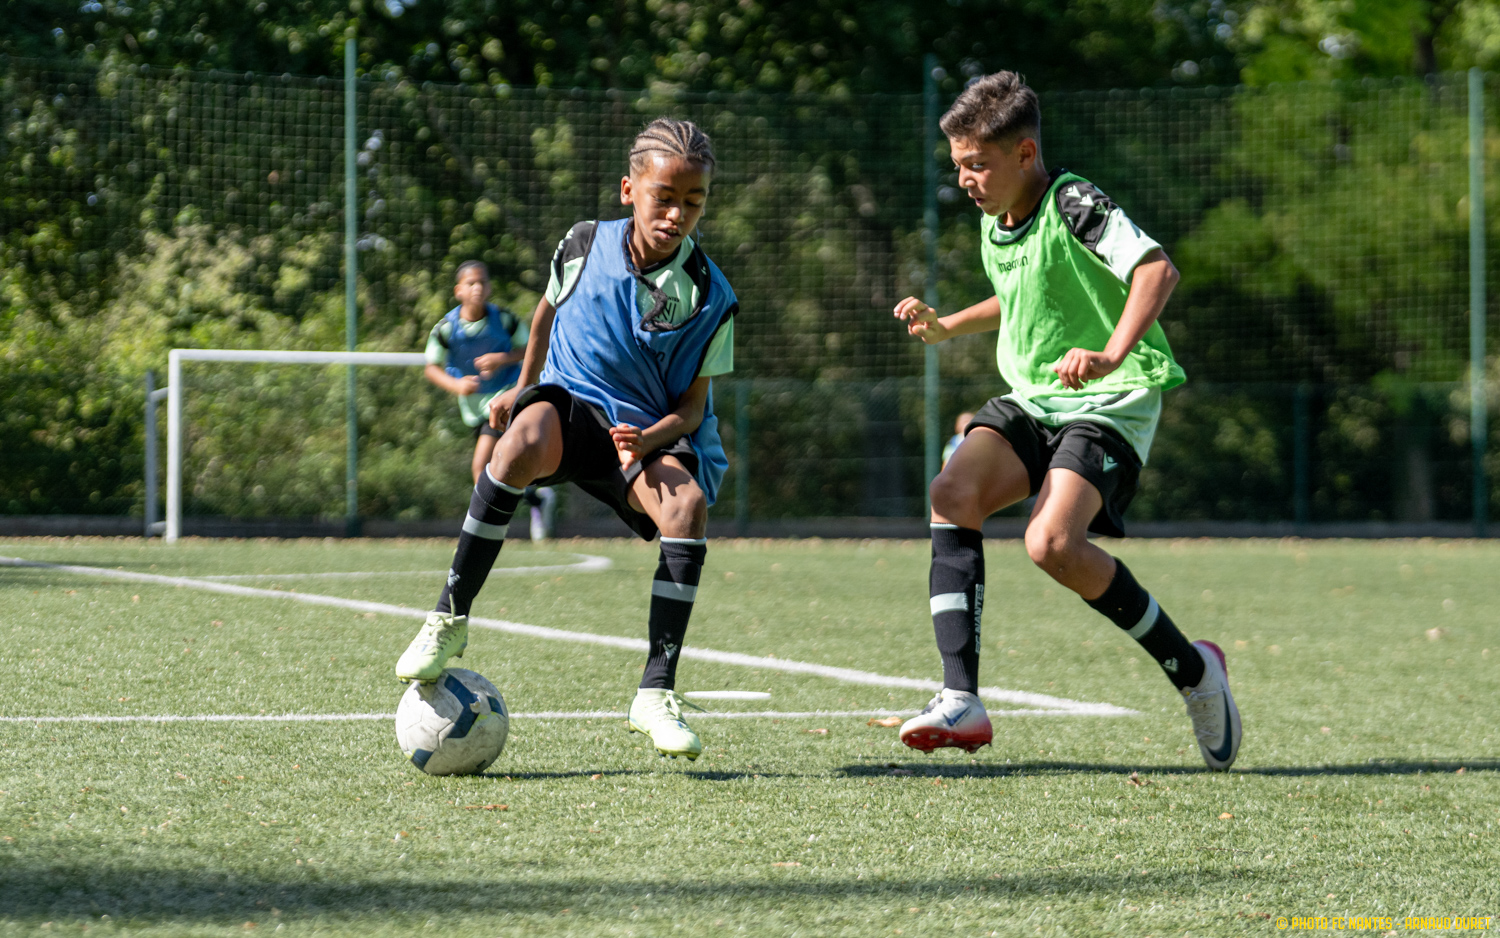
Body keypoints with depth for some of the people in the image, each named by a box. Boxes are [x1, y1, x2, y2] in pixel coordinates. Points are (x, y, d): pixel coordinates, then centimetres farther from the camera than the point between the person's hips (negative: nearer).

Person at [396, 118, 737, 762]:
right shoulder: (586, 246, -4)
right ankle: (450, 617, -27)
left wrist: (650, 439, -25)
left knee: (688, 505, -34)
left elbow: (693, 402, -6)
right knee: (525, 440, -38)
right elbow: (548, 311, 18)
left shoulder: (709, 296, -9)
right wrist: (522, 386, 17)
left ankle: (657, 690, -27)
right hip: (570, 401, 0)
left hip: (653, 429, 0)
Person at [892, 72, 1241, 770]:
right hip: (1030, 399, 8)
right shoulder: (994, 224, 12)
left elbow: (1157, 270, -31)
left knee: (1053, 544, -26)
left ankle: (1193, 671, -5)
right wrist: (947, 326, 23)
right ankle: (961, 701, -22)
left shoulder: (1073, 206, -15)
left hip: (1110, 404, -8)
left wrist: (1111, 355, -44)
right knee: (953, 493, -19)